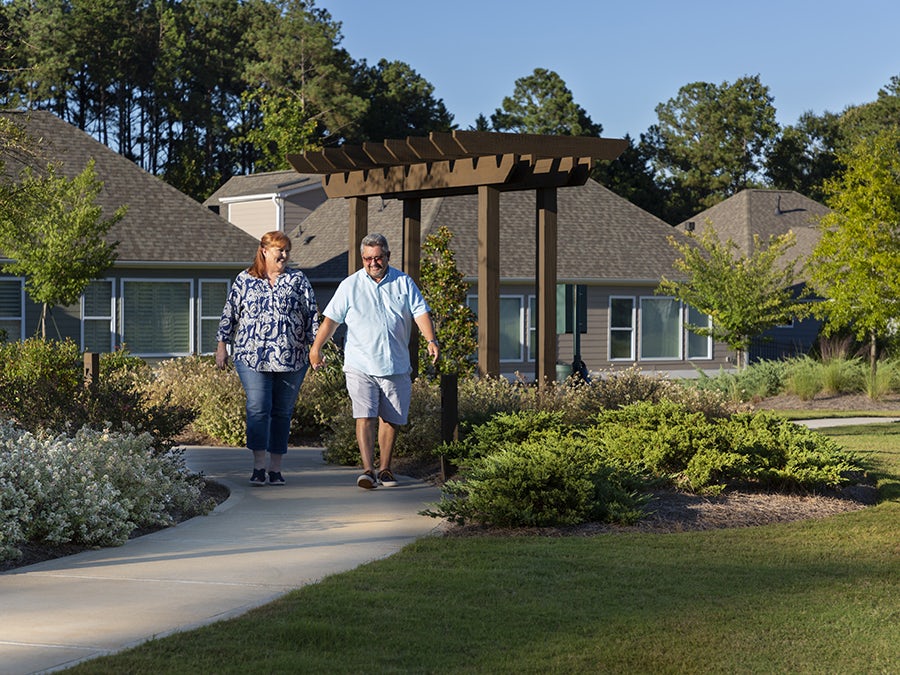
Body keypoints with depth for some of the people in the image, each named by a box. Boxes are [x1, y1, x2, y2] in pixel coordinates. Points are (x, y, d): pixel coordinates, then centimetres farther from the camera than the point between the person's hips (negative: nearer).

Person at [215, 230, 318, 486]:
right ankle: (258, 466, -7)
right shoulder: (244, 280, 8)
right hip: (252, 356, -1)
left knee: (282, 412, 5)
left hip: (291, 358, 1)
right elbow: (230, 314, 11)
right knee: (258, 408, -12)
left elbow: (312, 314, 8)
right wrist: (222, 345, 9)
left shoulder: (298, 280, 9)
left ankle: (275, 469, 12)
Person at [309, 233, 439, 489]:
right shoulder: (350, 285, 4)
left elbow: (420, 312, -1)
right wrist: (316, 348, -2)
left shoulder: (404, 283, 7)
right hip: (360, 366, -2)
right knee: (365, 417, -14)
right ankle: (368, 470, -17)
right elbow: (331, 318, 4)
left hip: (396, 366, 2)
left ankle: (384, 469, 19)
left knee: (391, 419, 7)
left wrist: (431, 340, -16)